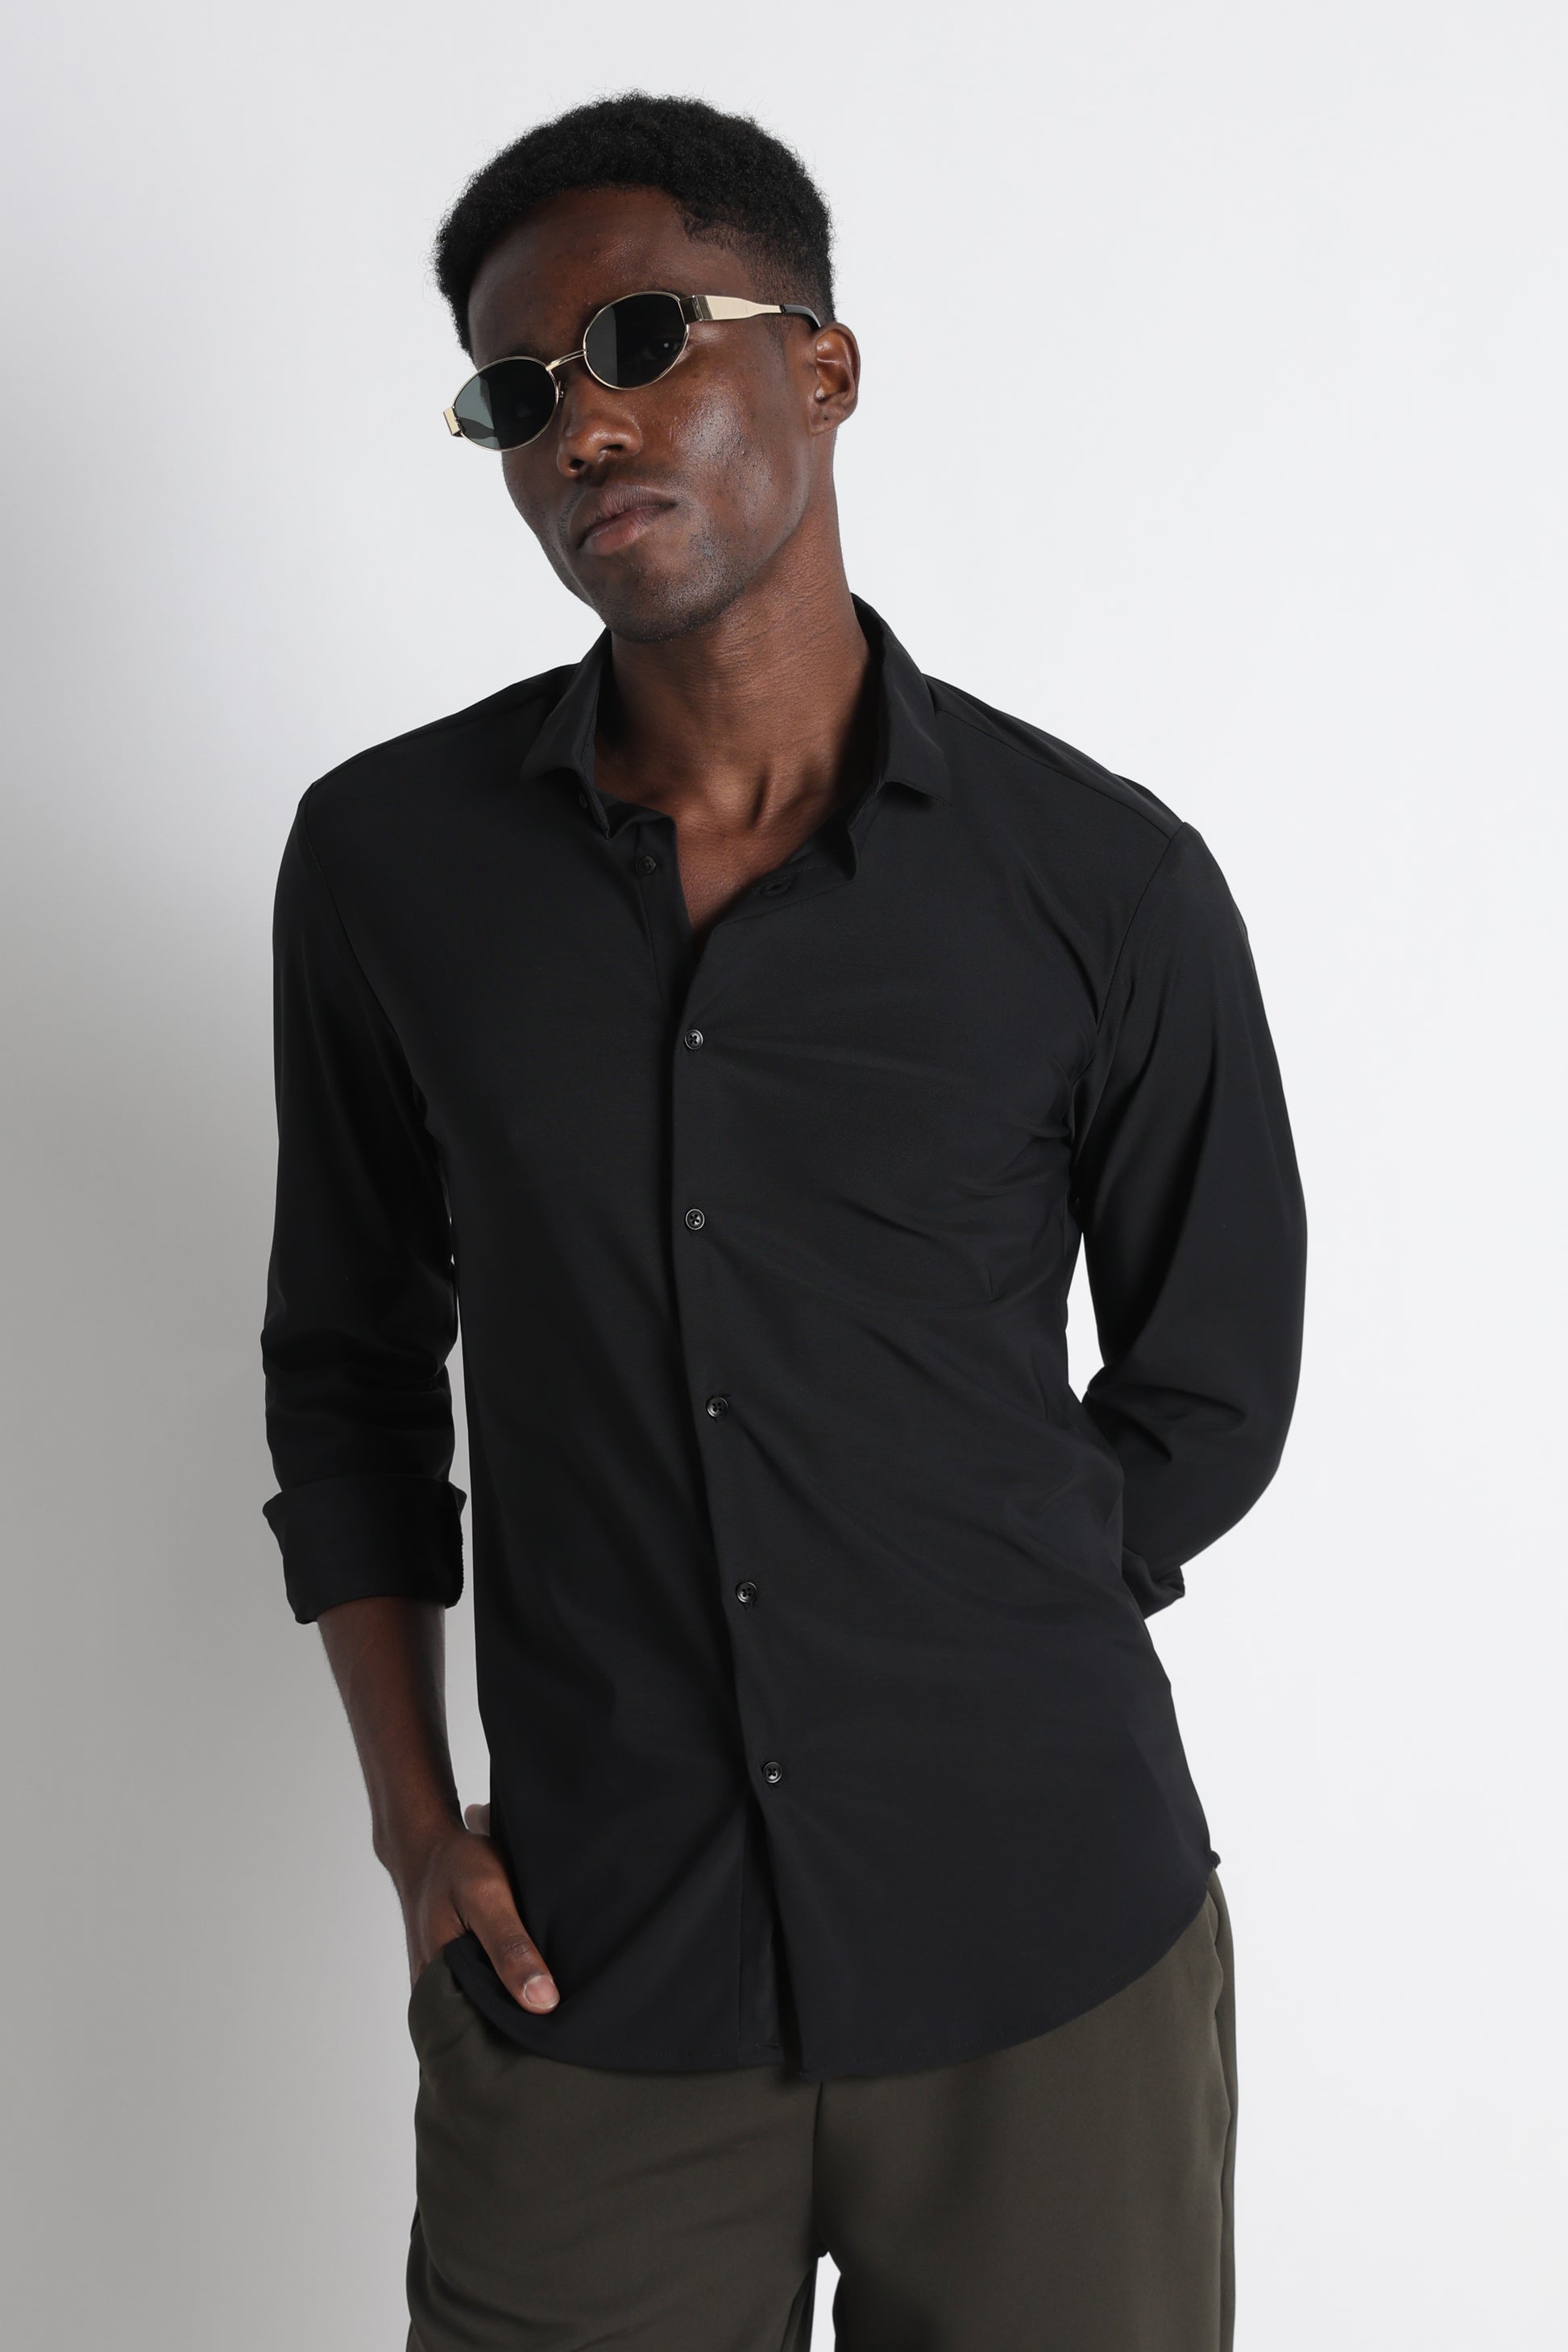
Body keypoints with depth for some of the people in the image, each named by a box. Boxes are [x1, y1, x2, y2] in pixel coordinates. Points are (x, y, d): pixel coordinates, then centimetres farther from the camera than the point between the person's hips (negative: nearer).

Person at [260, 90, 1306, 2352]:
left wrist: (941, 1695, 0)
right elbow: (351, 1359, 8)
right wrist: (413, 1814, 1)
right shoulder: (388, 858, 0)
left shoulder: (1107, 880, -6)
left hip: (1048, 1956, 0)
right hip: (582, 1978, 1)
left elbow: (1214, 1393, 5)